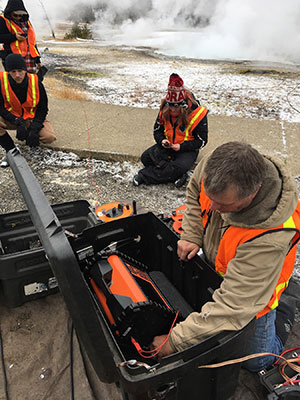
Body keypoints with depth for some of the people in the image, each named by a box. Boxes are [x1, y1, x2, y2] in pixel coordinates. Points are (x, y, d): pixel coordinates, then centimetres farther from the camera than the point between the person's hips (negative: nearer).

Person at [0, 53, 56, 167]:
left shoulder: (36, 82, -16)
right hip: (10, 119, 0)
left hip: (32, 119, 0)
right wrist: (17, 122, -30)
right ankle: (11, 151, -8)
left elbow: (42, 108, -8)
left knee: (49, 137, -26)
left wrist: (34, 129, -21)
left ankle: (29, 137, 11)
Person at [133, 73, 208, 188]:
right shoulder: (165, 109, -6)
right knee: (145, 157, -18)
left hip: (187, 149, -4)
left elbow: (201, 141, -12)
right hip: (168, 145, 5)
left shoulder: (197, 113, -18)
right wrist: (162, 141, -18)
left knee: (179, 167, -35)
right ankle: (176, 176, -24)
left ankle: (145, 175, -23)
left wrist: (181, 147, -25)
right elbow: (157, 130, 6)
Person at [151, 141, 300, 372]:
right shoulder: (214, 168, -28)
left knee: (256, 362, 9)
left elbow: (234, 305, -41)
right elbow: (195, 191, -3)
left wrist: (176, 340, -35)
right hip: (212, 261, 6)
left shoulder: (270, 238, -44)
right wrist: (192, 235, -12)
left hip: (252, 288, -5)